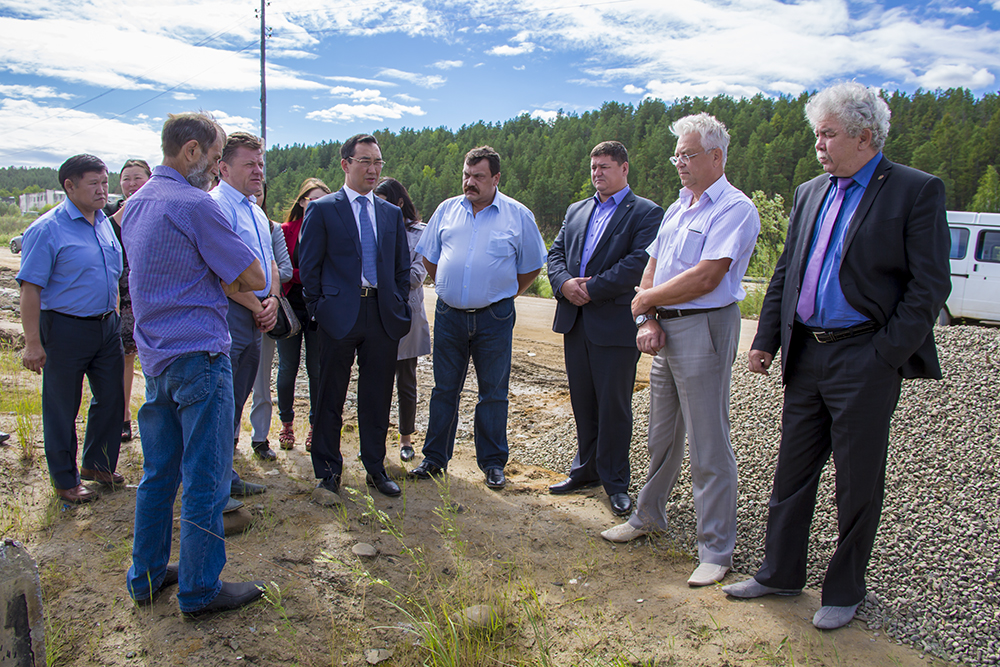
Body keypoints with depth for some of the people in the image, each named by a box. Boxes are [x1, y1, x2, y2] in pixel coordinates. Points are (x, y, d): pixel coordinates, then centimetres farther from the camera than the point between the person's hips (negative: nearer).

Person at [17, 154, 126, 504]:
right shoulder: (47, 229, -13)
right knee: (63, 408, 7)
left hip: (106, 326, 7)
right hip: (66, 328, -7)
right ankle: (66, 480, 22)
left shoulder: (104, 223, 9)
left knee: (111, 399, 15)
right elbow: (30, 288, -15)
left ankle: (97, 464, 34)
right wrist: (32, 343, -18)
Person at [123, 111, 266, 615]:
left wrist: (221, 283, 8)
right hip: (198, 356, -9)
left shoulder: (135, 204, 13)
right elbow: (253, 279, -12)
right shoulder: (195, 205, -16)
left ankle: (147, 575, 30)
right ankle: (199, 589, 14)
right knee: (205, 479, 2)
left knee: (158, 473, 18)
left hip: (154, 357, 9)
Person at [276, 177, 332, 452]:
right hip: (291, 308, 1)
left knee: (317, 370, 3)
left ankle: (315, 426, 18)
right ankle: (286, 423, 23)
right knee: (287, 368, 7)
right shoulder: (286, 231, 3)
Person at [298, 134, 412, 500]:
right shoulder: (322, 209, 1)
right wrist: (319, 310, -5)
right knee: (330, 397, 6)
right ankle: (328, 472, 19)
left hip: (383, 316, 4)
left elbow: (402, 266, 16)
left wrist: (398, 306, 6)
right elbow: (309, 266, 0)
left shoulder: (392, 213, 13)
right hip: (340, 315, -3)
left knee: (377, 397, 10)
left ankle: (375, 468, 24)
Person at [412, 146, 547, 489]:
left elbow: (532, 266, 6)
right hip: (449, 316, 2)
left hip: (494, 319, -2)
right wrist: (447, 287, 12)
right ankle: (435, 458, 22)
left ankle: (493, 463, 19)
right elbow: (429, 257, 16)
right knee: (444, 389, 10)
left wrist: (504, 294, 6)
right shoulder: (447, 210, 6)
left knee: (493, 393, 6)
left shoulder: (518, 215, -1)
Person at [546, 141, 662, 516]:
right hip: (575, 321, 6)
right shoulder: (576, 211, 17)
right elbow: (556, 253, 12)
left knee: (614, 406, 2)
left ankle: (615, 482, 16)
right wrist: (564, 283, -9)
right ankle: (587, 470, 29)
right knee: (582, 402, 14)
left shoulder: (646, 213, -3)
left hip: (616, 324, -6)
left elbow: (638, 263, -15)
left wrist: (591, 289, -16)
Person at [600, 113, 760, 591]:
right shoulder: (677, 209, 17)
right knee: (661, 435, 19)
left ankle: (716, 551, 10)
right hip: (664, 330, 8)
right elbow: (651, 270, 14)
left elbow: (705, 279, -20)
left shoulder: (735, 209, -10)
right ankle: (649, 516, 35)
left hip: (704, 329, -8)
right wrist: (647, 320, -3)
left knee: (708, 447, -2)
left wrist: (647, 300, -9)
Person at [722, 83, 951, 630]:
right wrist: (766, 340, 9)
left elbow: (930, 286, -9)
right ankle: (780, 574, 30)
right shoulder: (809, 193, 12)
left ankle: (844, 591, 25)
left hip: (865, 359, -5)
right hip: (807, 354, 6)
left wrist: (885, 354, -14)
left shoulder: (916, 191, -5)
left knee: (858, 483, 7)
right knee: (792, 471, 13)